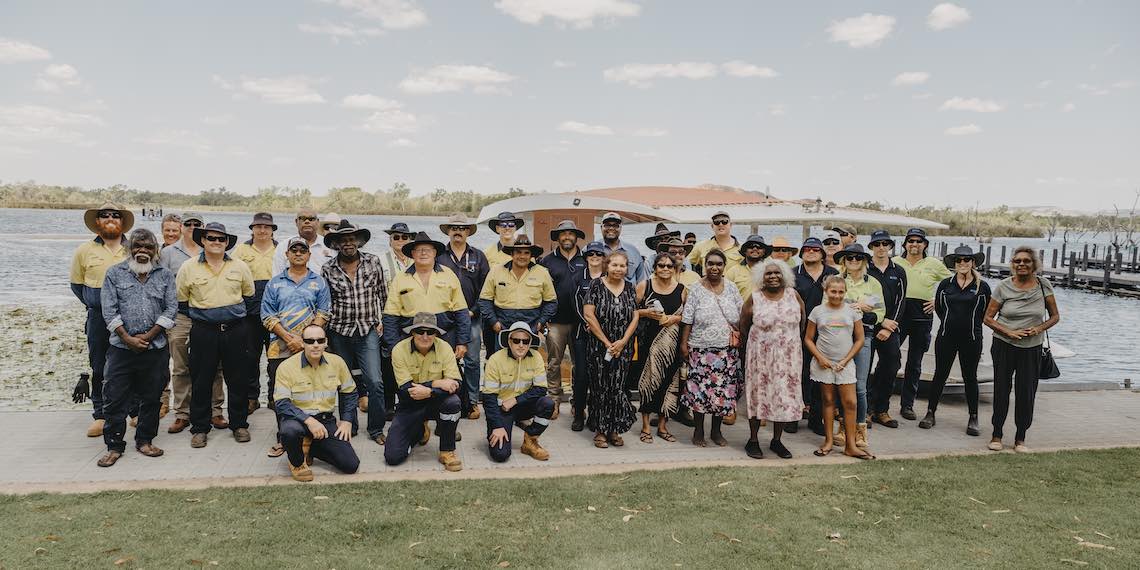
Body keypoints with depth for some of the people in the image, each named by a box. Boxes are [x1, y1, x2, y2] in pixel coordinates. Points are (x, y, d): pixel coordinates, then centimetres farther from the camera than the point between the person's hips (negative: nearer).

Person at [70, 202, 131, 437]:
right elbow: (76, 284, 14)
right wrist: (94, 305, 9)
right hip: (98, 318, 1)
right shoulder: (85, 250, 5)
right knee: (99, 367, 5)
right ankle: (100, 415, 15)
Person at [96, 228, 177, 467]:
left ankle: (144, 441, 23)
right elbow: (109, 309, -2)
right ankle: (114, 446, 12)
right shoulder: (114, 273, 4)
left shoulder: (165, 275, 7)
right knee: (115, 398, 0)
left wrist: (148, 335, -8)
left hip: (155, 347, 1)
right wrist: (127, 338, -11)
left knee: (151, 398, 9)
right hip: (121, 347, -1)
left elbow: (171, 308, 1)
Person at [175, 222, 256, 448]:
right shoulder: (188, 268, 2)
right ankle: (199, 428, 16)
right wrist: (197, 317, 8)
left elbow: (249, 295, 17)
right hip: (203, 331, -1)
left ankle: (239, 424, 19)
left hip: (235, 330, 1)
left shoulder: (240, 267, 5)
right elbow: (181, 300, 10)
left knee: (238, 380, 6)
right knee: (201, 381, 4)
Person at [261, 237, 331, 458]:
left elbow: (323, 314, 2)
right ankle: (283, 438, 14)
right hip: (280, 348, 1)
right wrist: (289, 338, -8)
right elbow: (267, 316, 5)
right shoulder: (275, 283, 12)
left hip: (309, 348, -1)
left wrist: (304, 340, -10)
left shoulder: (319, 283, 10)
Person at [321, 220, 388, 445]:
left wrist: (380, 320, 8)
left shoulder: (373, 262, 1)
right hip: (339, 332, 1)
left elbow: (382, 294, 10)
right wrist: (327, 327, 7)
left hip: (368, 330, -1)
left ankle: (376, 429, 5)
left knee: (374, 382, -9)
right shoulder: (328, 270, 1)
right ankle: (349, 426, 25)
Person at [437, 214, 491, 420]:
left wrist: (474, 310, -4)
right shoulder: (438, 256, 5)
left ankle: (472, 401, 10)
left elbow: (486, 288, 5)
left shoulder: (478, 256, 9)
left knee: (472, 361, 2)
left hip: (472, 317, 1)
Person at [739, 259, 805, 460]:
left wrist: (795, 342, 12)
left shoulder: (793, 295, 2)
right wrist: (753, 346, 8)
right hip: (760, 356, -2)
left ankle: (776, 440, 21)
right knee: (758, 395, 4)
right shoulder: (754, 299, -4)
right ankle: (753, 441, 16)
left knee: (785, 395, 6)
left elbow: (802, 324, 11)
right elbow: (743, 328, 5)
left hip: (788, 356, 2)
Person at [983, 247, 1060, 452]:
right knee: (1001, 390, 4)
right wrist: (1009, 332, -16)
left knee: (1027, 394, 2)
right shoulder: (1003, 286, -6)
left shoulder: (1044, 286, -2)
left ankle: (1020, 438, 17)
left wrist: (1039, 329, -12)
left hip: (1032, 348, 1)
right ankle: (996, 434, 18)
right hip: (1004, 345, -1)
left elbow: (1055, 316, 7)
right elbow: (988, 318, -2)